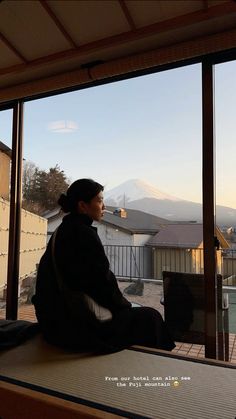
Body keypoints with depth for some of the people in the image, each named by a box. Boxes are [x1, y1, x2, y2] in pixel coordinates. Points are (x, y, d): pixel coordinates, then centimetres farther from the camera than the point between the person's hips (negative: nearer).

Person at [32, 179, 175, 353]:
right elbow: (102, 281, -19)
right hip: (79, 326, -9)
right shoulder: (84, 234, -21)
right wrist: (125, 306, 0)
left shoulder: (61, 231, 7)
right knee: (150, 318, 4)